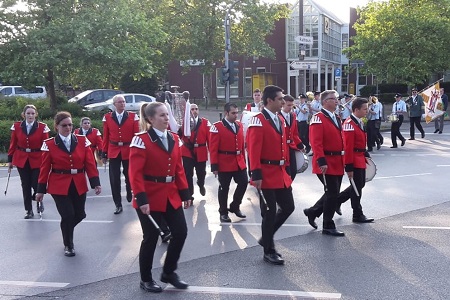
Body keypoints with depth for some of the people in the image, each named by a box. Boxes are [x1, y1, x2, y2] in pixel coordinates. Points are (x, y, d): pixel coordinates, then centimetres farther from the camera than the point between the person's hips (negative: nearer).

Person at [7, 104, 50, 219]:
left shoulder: (42, 127, -6)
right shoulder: (16, 126, 0)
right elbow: (13, 144, 5)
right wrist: (10, 160, 6)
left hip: (37, 160, -2)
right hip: (21, 160, 2)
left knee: (36, 184, -5)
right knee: (25, 186, 6)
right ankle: (28, 210, 18)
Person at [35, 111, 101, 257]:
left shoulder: (82, 140, 1)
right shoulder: (49, 144, -3)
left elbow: (90, 163, -2)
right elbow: (45, 168, 0)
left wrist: (95, 182, -9)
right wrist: (41, 190, 0)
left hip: (79, 185, 3)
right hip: (59, 186, -3)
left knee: (79, 215, 6)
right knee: (68, 215, -8)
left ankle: (66, 231, 40)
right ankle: (68, 245, 17)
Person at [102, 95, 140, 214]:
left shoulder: (133, 116, -1)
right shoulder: (107, 117, 2)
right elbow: (106, 136, 4)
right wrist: (104, 153, 3)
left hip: (129, 151, 0)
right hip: (113, 151, 0)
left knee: (129, 175, 14)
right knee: (114, 179, -2)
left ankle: (129, 193, 44)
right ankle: (118, 205, 7)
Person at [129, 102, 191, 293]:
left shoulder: (174, 139, 8)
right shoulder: (141, 140, -12)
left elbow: (179, 168, 11)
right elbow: (135, 173, -17)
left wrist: (185, 192, 8)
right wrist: (141, 199, -24)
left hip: (171, 196, 6)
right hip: (150, 198, -6)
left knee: (181, 232, 5)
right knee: (151, 238, 4)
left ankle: (168, 272, 26)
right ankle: (146, 279, 24)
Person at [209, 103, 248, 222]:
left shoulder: (239, 125, 7)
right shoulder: (217, 127, -11)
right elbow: (213, 149, -12)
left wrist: (243, 160, 14)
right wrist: (214, 166, -15)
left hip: (239, 162, 6)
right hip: (224, 164, -6)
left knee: (243, 183, 7)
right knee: (224, 188, 5)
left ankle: (235, 207, 26)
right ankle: (223, 212, 20)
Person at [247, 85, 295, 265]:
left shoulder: (280, 120, 12)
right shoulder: (258, 121, -15)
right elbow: (254, 150, -20)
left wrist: (285, 167, 16)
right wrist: (256, 174, -25)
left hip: (280, 173, 8)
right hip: (266, 174, -8)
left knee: (288, 207, 12)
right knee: (269, 212, 1)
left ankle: (266, 238, 29)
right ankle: (269, 251, 17)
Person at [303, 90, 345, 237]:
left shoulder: (337, 118, 16)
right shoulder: (318, 118, -12)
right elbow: (316, 142, -20)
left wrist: (343, 160, 17)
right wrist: (322, 161, -26)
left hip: (337, 164, 9)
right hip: (326, 164, -9)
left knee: (333, 193, 14)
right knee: (332, 194, -4)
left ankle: (312, 211, 31)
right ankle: (328, 226, 8)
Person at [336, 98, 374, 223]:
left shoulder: (359, 122, 10)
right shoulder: (349, 124, -21)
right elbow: (348, 147, -24)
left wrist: (366, 154, 17)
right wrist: (349, 167, -24)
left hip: (360, 160, 10)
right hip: (355, 161, -10)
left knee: (360, 185, 18)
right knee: (357, 187, 0)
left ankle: (337, 200, 30)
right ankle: (358, 215, 13)